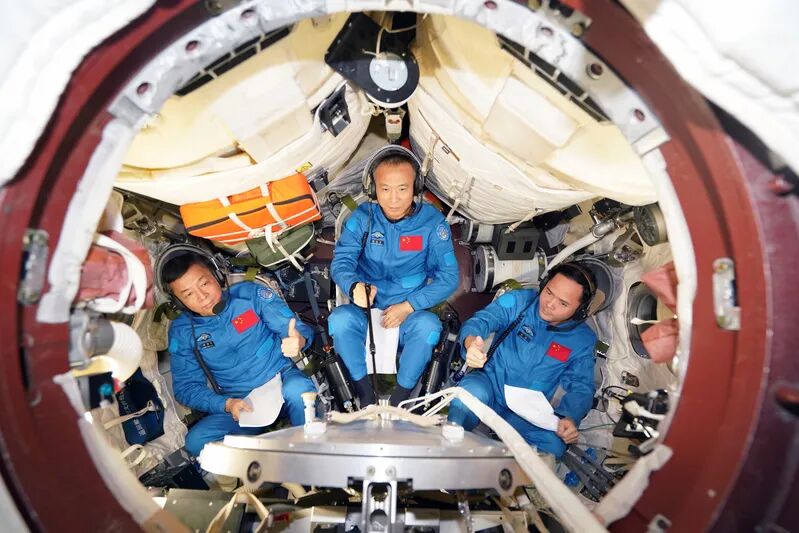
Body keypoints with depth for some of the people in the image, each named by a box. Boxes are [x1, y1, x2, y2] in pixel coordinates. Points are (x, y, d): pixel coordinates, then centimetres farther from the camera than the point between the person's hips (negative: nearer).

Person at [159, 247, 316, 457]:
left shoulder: (250, 294, -4)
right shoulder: (181, 332, 1)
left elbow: (296, 328, -5)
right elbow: (186, 387, 2)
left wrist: (299, 340, -31)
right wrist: (227, 404, -16)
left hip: (282, 378, -2)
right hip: (239, 404, 2)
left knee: (298, 390, -36)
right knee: (196, 441, -24)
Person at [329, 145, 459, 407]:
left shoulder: (432, 221, -8)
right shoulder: (362, 217, -5)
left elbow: (448, 276, -8)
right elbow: (340, 262, -9)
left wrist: (408, 306, -18)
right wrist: (355, 286, -33)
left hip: (410, 314, -1)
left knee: (428, 325, -33)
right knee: (339, 318, -29)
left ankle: (400, 399, -13)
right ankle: (366, 395, -12)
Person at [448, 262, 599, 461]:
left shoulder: (583, 339, 1)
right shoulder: (518, 301, -5)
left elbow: (581, 388, -1)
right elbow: (481, 320, -18)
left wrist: (570, 418, -23)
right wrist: (471, 342, -44)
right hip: (491, 381, -1)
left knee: (553, 444, -29)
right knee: (473, 390, -37)